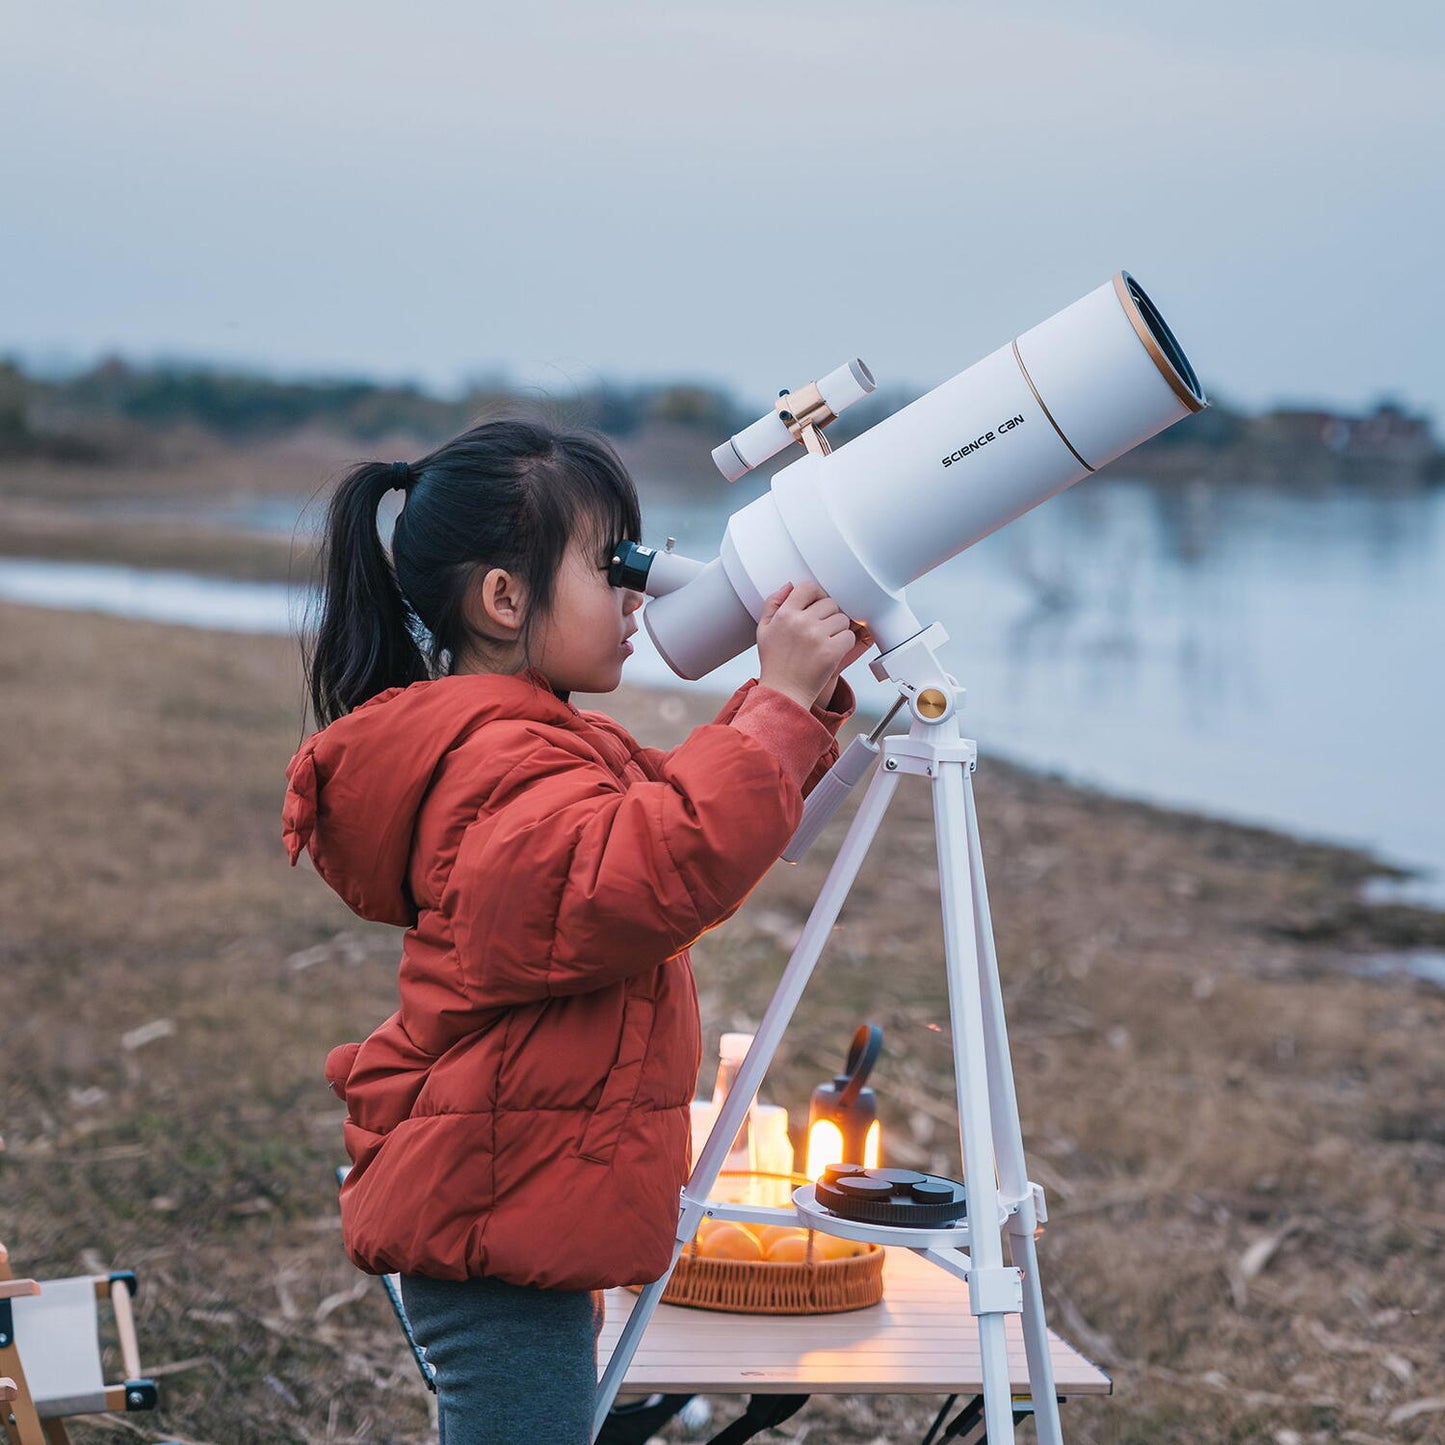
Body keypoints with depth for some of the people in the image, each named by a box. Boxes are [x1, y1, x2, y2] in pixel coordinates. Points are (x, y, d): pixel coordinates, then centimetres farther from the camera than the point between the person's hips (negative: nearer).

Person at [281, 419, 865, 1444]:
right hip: (503, 1215, -11)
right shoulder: (503, 764, -20)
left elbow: (678, 805, 19)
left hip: (503, 1207, 11)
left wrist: (803, 699, 6)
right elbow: (653, 878, -36)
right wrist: (781, 703, -30)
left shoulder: (500, 744, 15)